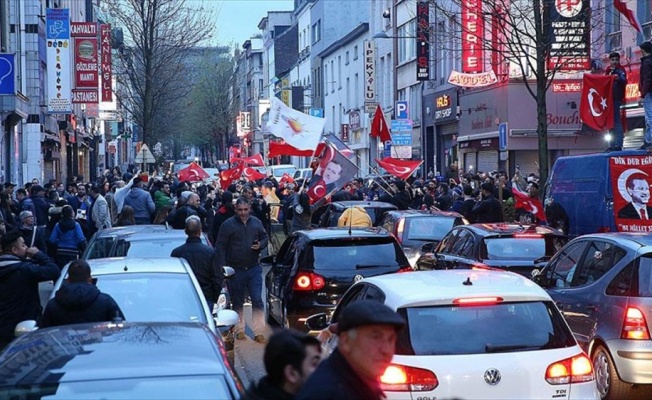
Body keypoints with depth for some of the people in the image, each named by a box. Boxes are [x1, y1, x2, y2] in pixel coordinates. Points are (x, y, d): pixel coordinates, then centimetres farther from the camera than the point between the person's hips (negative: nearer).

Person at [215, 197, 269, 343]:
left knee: (257, 300, -4)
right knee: (237, 302, 11)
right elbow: (220, 246, -5)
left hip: (254, 269, 2)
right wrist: (222, 266, -12)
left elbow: (265, 237, 16)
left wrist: (260, 245, -8)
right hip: (235, 270, -2)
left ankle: (258, 332, 0)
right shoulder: (228, 225, -6)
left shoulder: (256, 222, 4)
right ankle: (239, 330, 25)